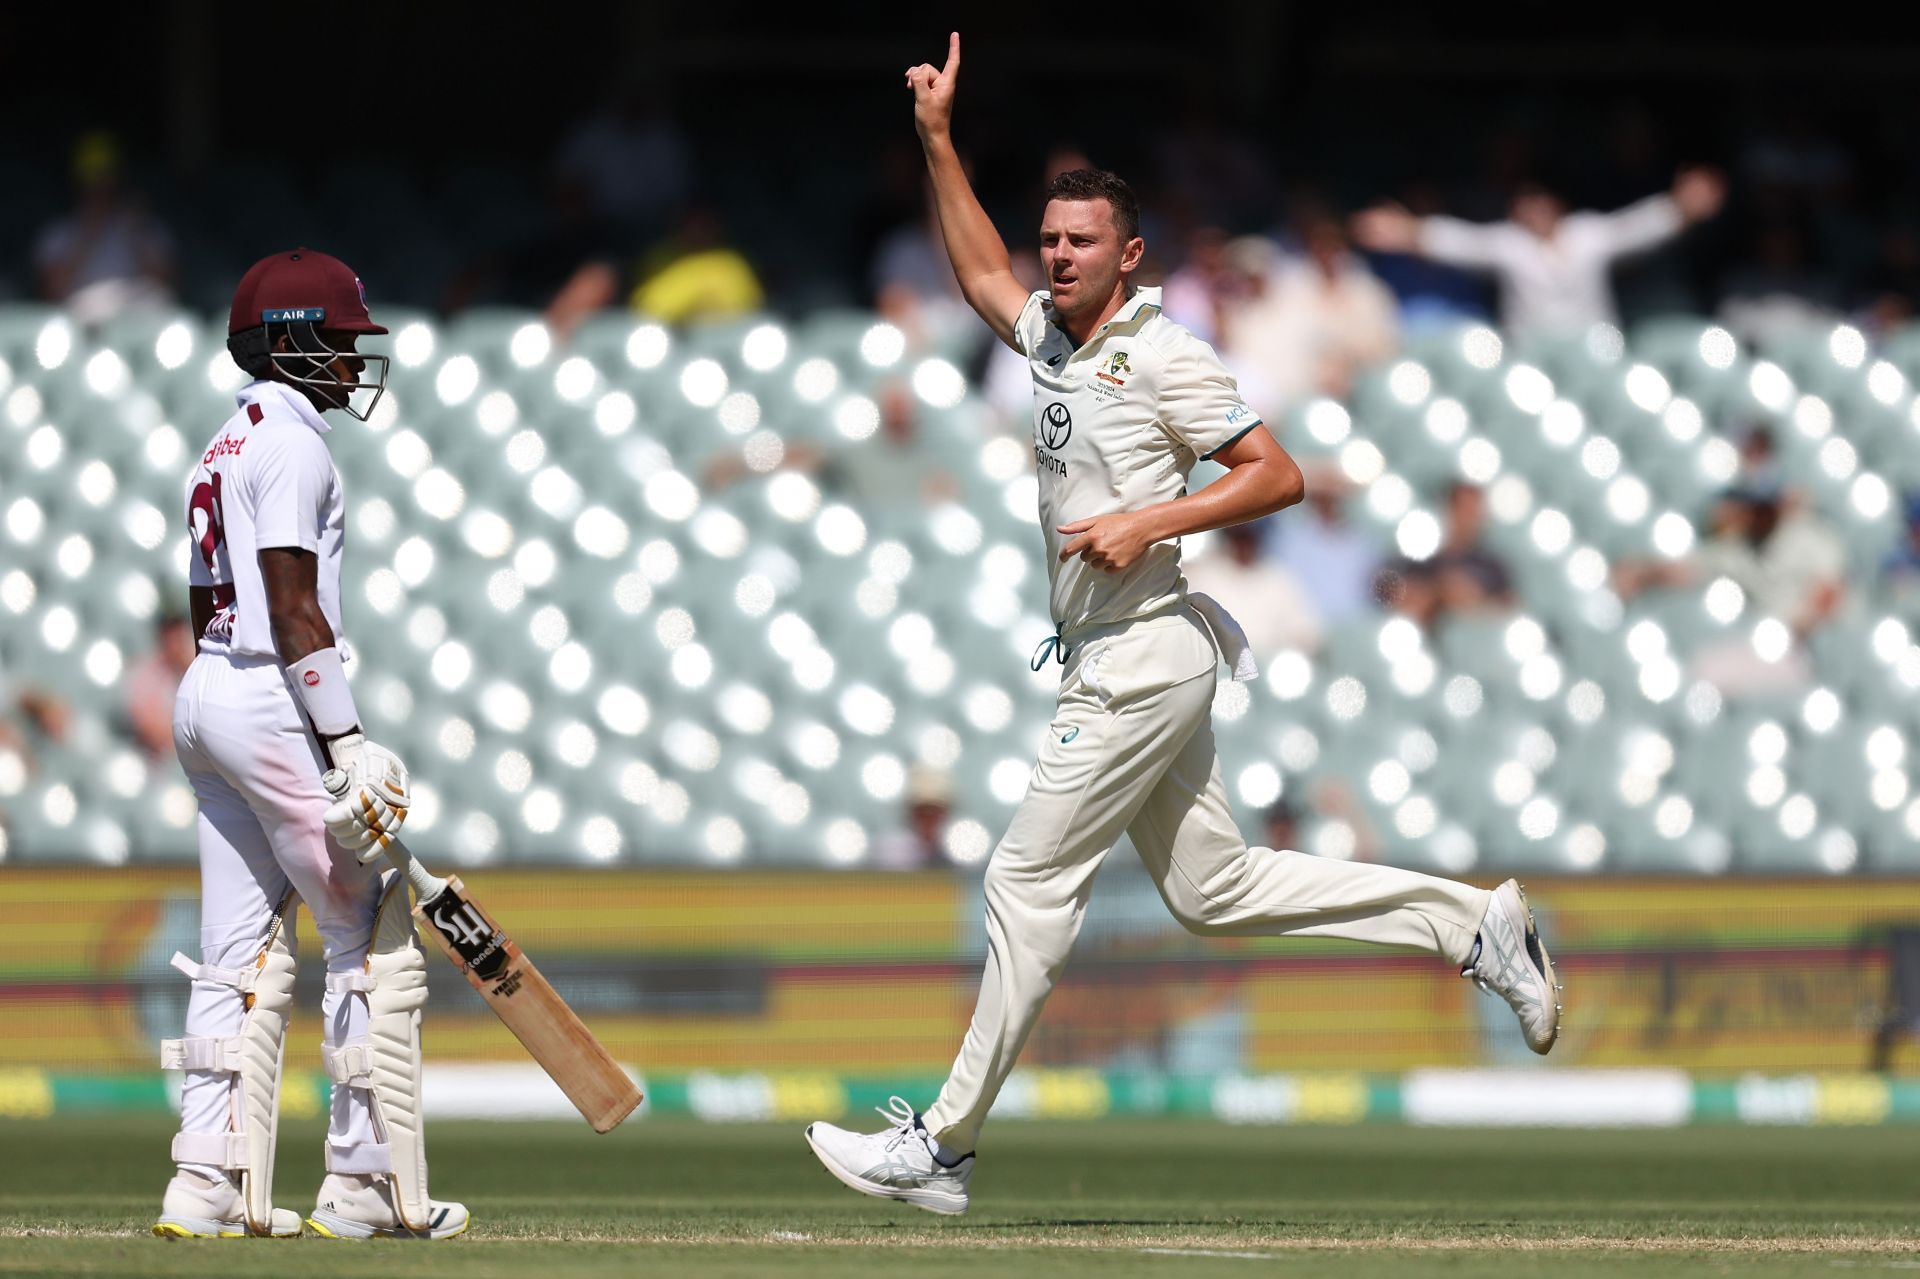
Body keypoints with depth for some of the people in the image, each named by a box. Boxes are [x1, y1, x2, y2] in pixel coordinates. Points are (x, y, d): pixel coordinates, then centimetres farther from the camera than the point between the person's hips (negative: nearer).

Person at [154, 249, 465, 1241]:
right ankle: (368, 1184, -4)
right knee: (374, 937, -4)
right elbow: (294, 609, -18)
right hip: (271, 704, -10)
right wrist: (350, 747, -20)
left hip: (203, 701, 10)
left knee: (241, 954, 8)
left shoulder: (222, 452, 18)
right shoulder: (291, 442, -11)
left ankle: (210, 1187, 5)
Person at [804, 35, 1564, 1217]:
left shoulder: (1165, 356, -12)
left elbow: (1277, 475, -14)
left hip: (1146, 655, -9)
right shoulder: (1054, 339, 13)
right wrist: (939, 143, 21)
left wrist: (1147, 522, -22)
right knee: (1216, 891, 12)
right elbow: (982, 275, 30)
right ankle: (1475, 926, 17)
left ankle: (945, 1148, -4)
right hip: (1106, 663, 9)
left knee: (1031, 881, -7)